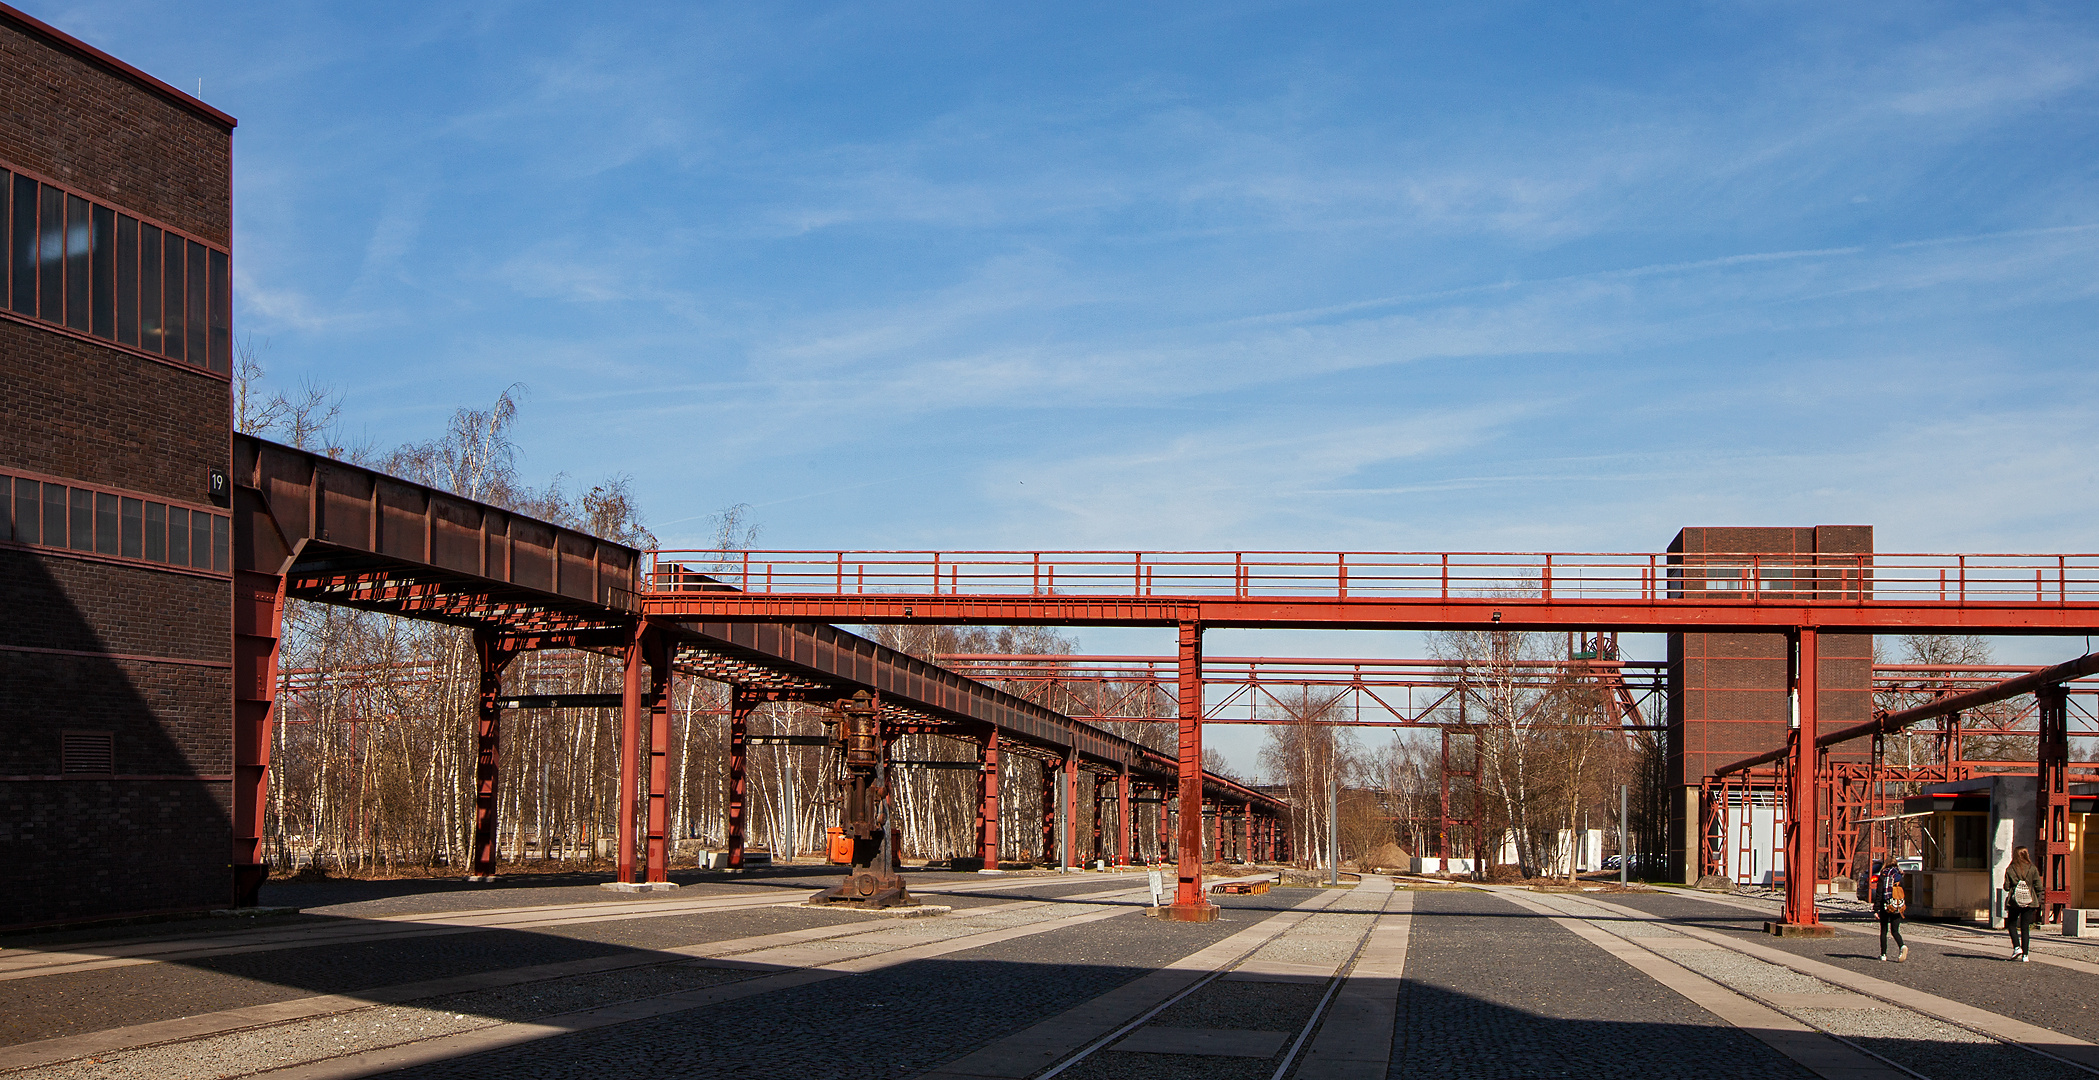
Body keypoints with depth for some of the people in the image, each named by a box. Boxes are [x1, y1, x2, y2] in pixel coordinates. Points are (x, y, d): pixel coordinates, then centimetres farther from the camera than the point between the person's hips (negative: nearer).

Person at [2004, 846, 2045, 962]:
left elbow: (2006, 887, -5)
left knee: (2011, 924, 17)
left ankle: (2017, 947, -2)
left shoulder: (2010, 869, -5)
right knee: (2025, 928, 6)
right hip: (2029, 902, 1)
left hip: (2014, 901, -1)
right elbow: (2039, 887, -4)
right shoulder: (2033, 869, -3)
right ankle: (2025, 955, 1)